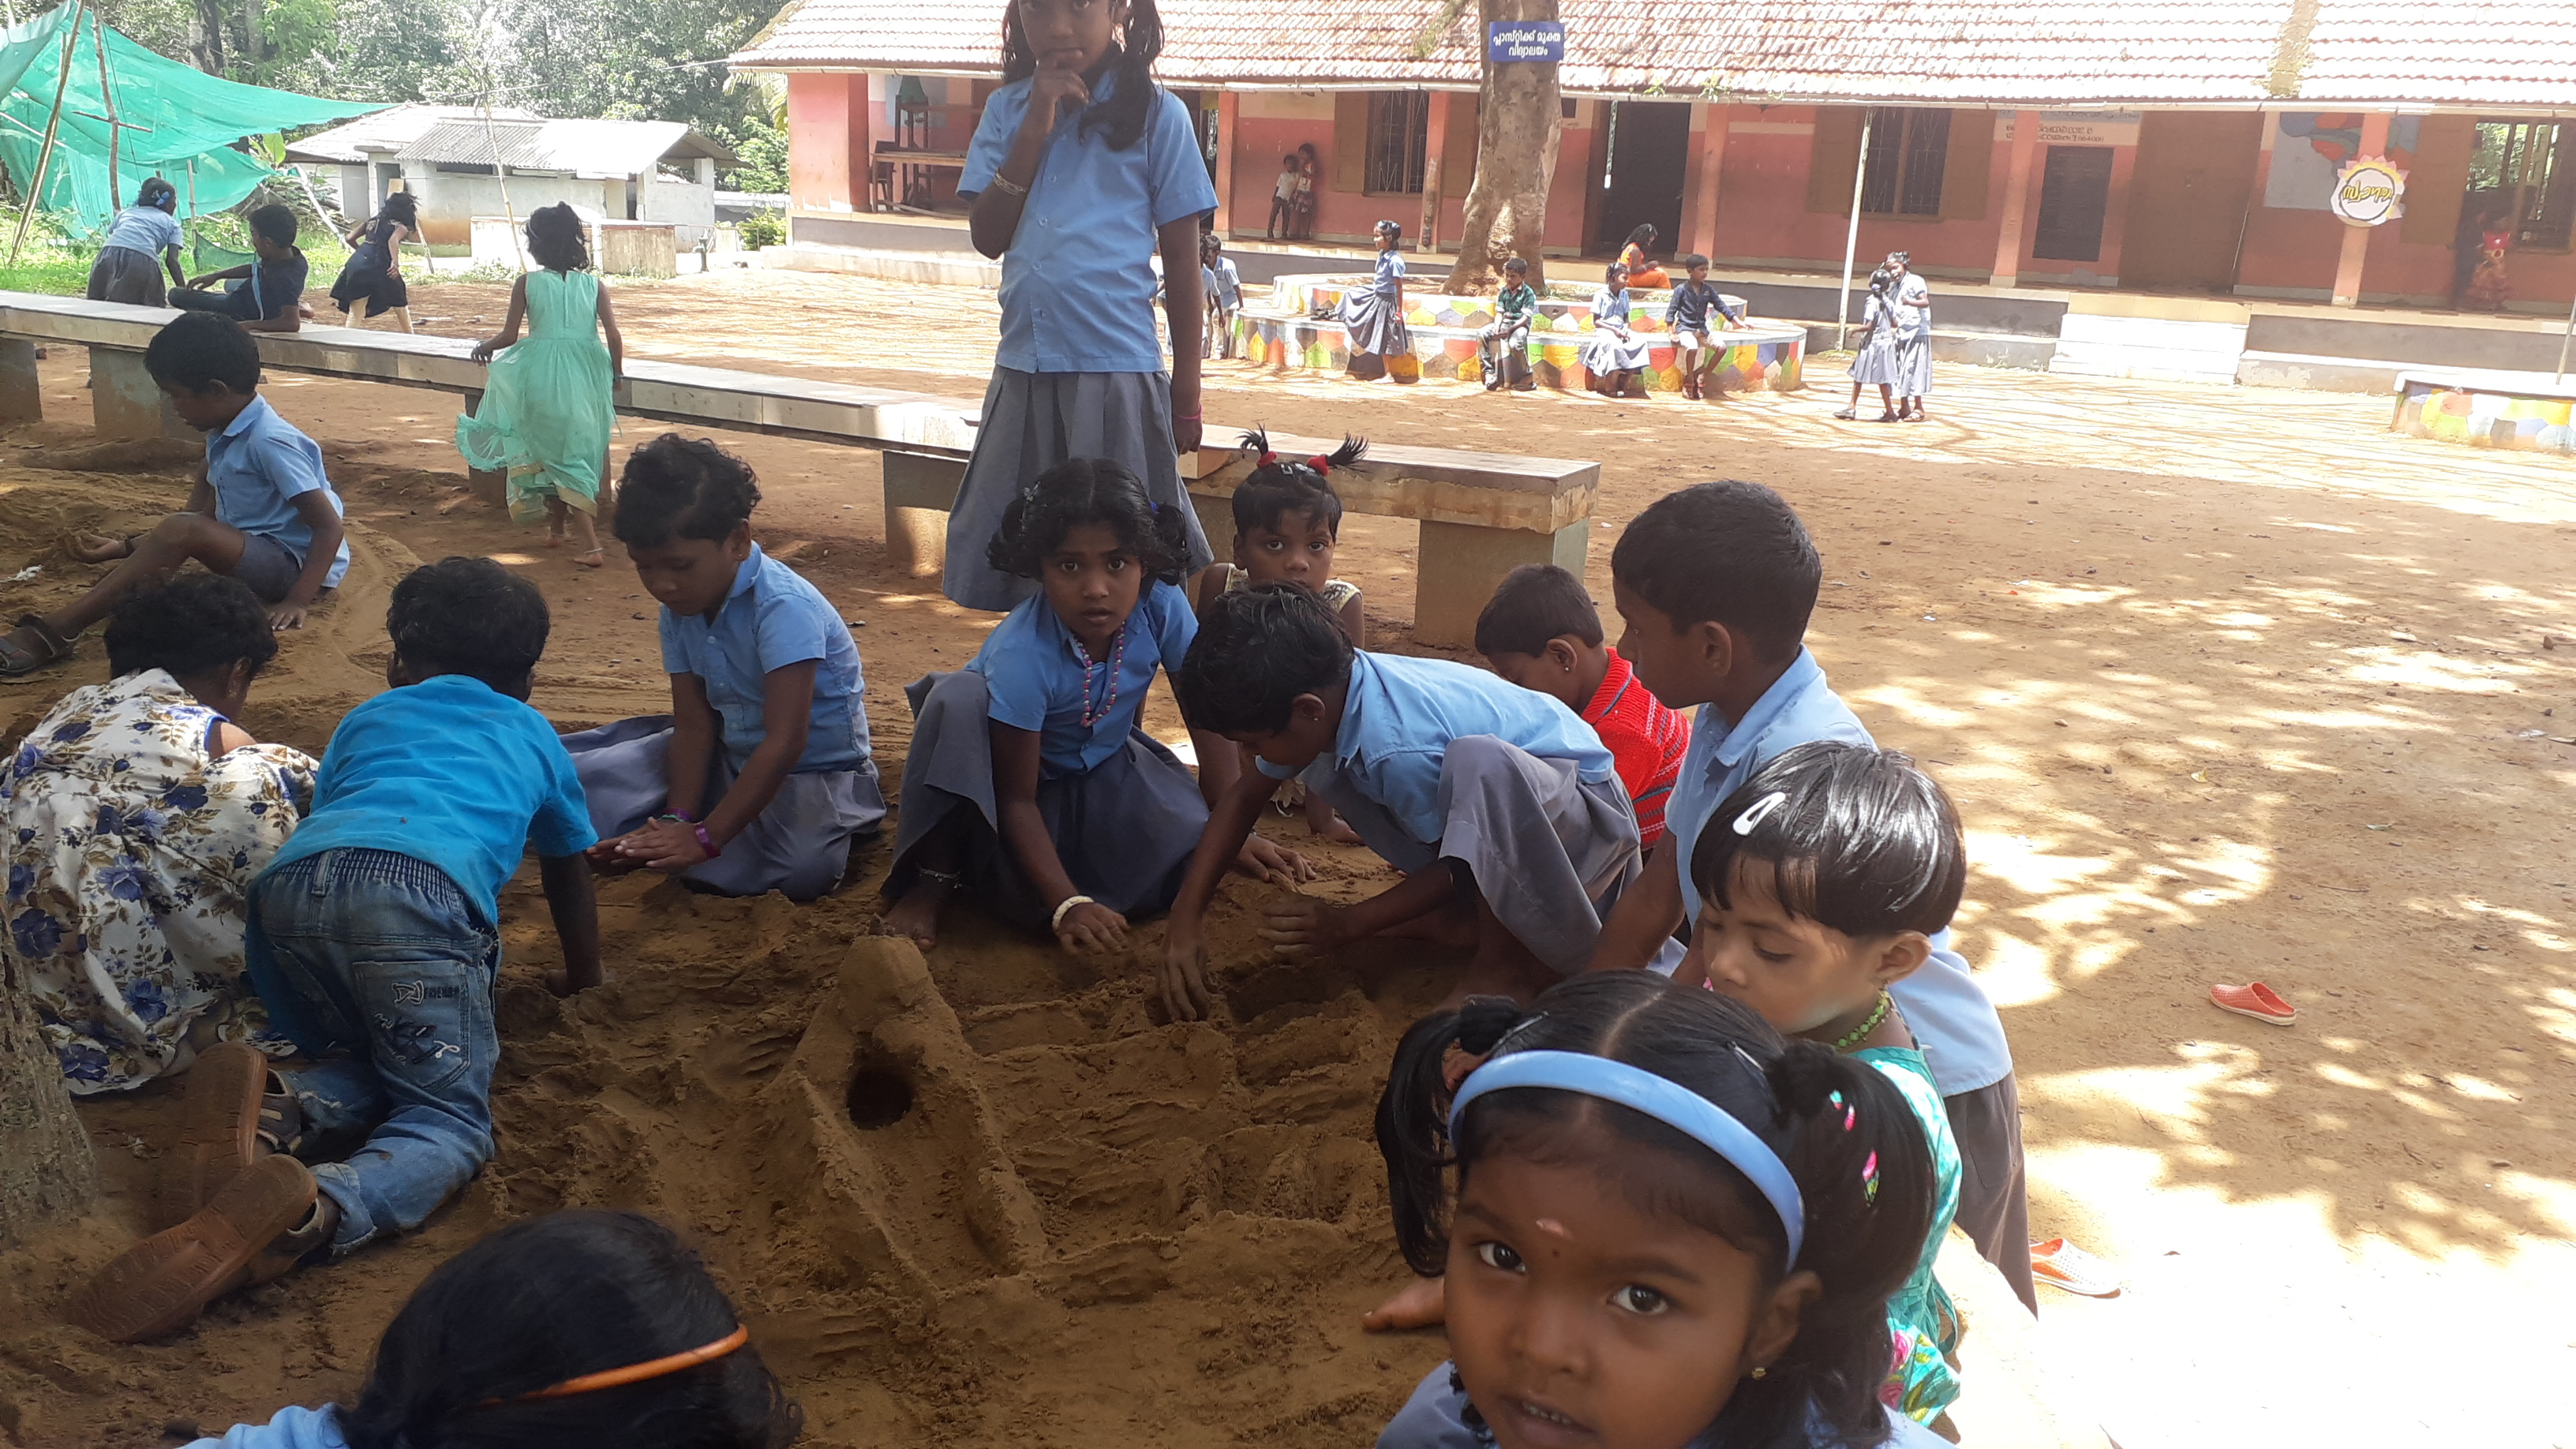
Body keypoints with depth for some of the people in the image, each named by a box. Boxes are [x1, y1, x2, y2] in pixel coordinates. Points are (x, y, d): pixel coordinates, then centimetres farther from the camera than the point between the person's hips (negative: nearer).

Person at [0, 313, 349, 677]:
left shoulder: (271, 442, -18)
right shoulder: (224, 437, 10)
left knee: (180, 531, -27)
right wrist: (127, 548, 7)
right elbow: (205, 515, 14)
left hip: (295, 564, -11)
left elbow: (331, 527, -22)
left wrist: (297, 601, -28)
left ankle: (55, 632, -27)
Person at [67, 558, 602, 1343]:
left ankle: (274, 1103, -13)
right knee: (450, 1117, 1)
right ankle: (308, 1211, -32)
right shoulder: (533, 735, 35)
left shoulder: (366, 718, 39)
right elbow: (569, 880, 45)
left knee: (380, 1071, 22)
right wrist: (580, 979, 63)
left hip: (291, 879, 4)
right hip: (420, 888, -4)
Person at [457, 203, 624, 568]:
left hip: (542, 379, -2)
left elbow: (509, 336, -1)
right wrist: (615, 377, 11)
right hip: (585, 380, 2)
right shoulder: (593, 284, 2)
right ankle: (556, 528, 36)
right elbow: (614, 337, -4)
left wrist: (483, 346, 19)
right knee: (578, 451, 21)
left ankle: (591, 543, -4)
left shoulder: (527, 283, -2)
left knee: (559, 457, 6)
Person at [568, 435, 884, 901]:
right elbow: (693, 726, -5)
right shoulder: (679, 609, -3)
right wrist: (676, 820, -20)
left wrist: (705, 837, -31)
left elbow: (786, 741, -30)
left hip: (816, 766, -7)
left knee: (799, 866, -37)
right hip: (732, 754, 7)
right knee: (588, 776, -5)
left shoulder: (784, 608, -27)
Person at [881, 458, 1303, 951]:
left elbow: (1206, 717, -14)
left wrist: (1233, 836, -16)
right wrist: (1067, 905, -37)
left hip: (1106, 766, 4)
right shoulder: (1021, 656, -34)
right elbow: (1017, 797, -28)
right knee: (958, 700, -37)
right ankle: (934, 877, -20)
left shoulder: (1160, 605, -25)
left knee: (1193, 850, -25)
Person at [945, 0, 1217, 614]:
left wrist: (1187, 389, 0)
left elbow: (1181, 255, 0)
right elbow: (989, 236, 0)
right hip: (1022, 368, 4)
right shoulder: (1008, 109, 7)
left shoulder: (1154, 112, -2)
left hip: (1118, 370, -4)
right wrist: (1036, 126, -10)